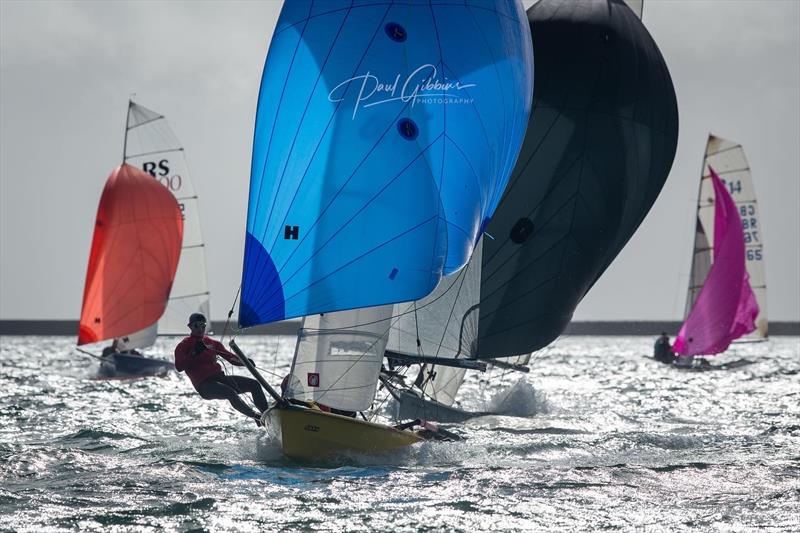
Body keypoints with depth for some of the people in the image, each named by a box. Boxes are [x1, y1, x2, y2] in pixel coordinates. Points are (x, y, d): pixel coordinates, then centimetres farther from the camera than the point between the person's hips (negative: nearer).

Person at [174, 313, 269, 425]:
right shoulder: (183, 346, 6)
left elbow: (231, 357, 17)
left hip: (220, 377, 7)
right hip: (204, 385, -7)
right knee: (231, 393, -34)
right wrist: (194, 353, -20)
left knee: (255, 385, -5)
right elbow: (179, 367, -9)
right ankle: (255, 416, -46)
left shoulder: (213, 343, 22)